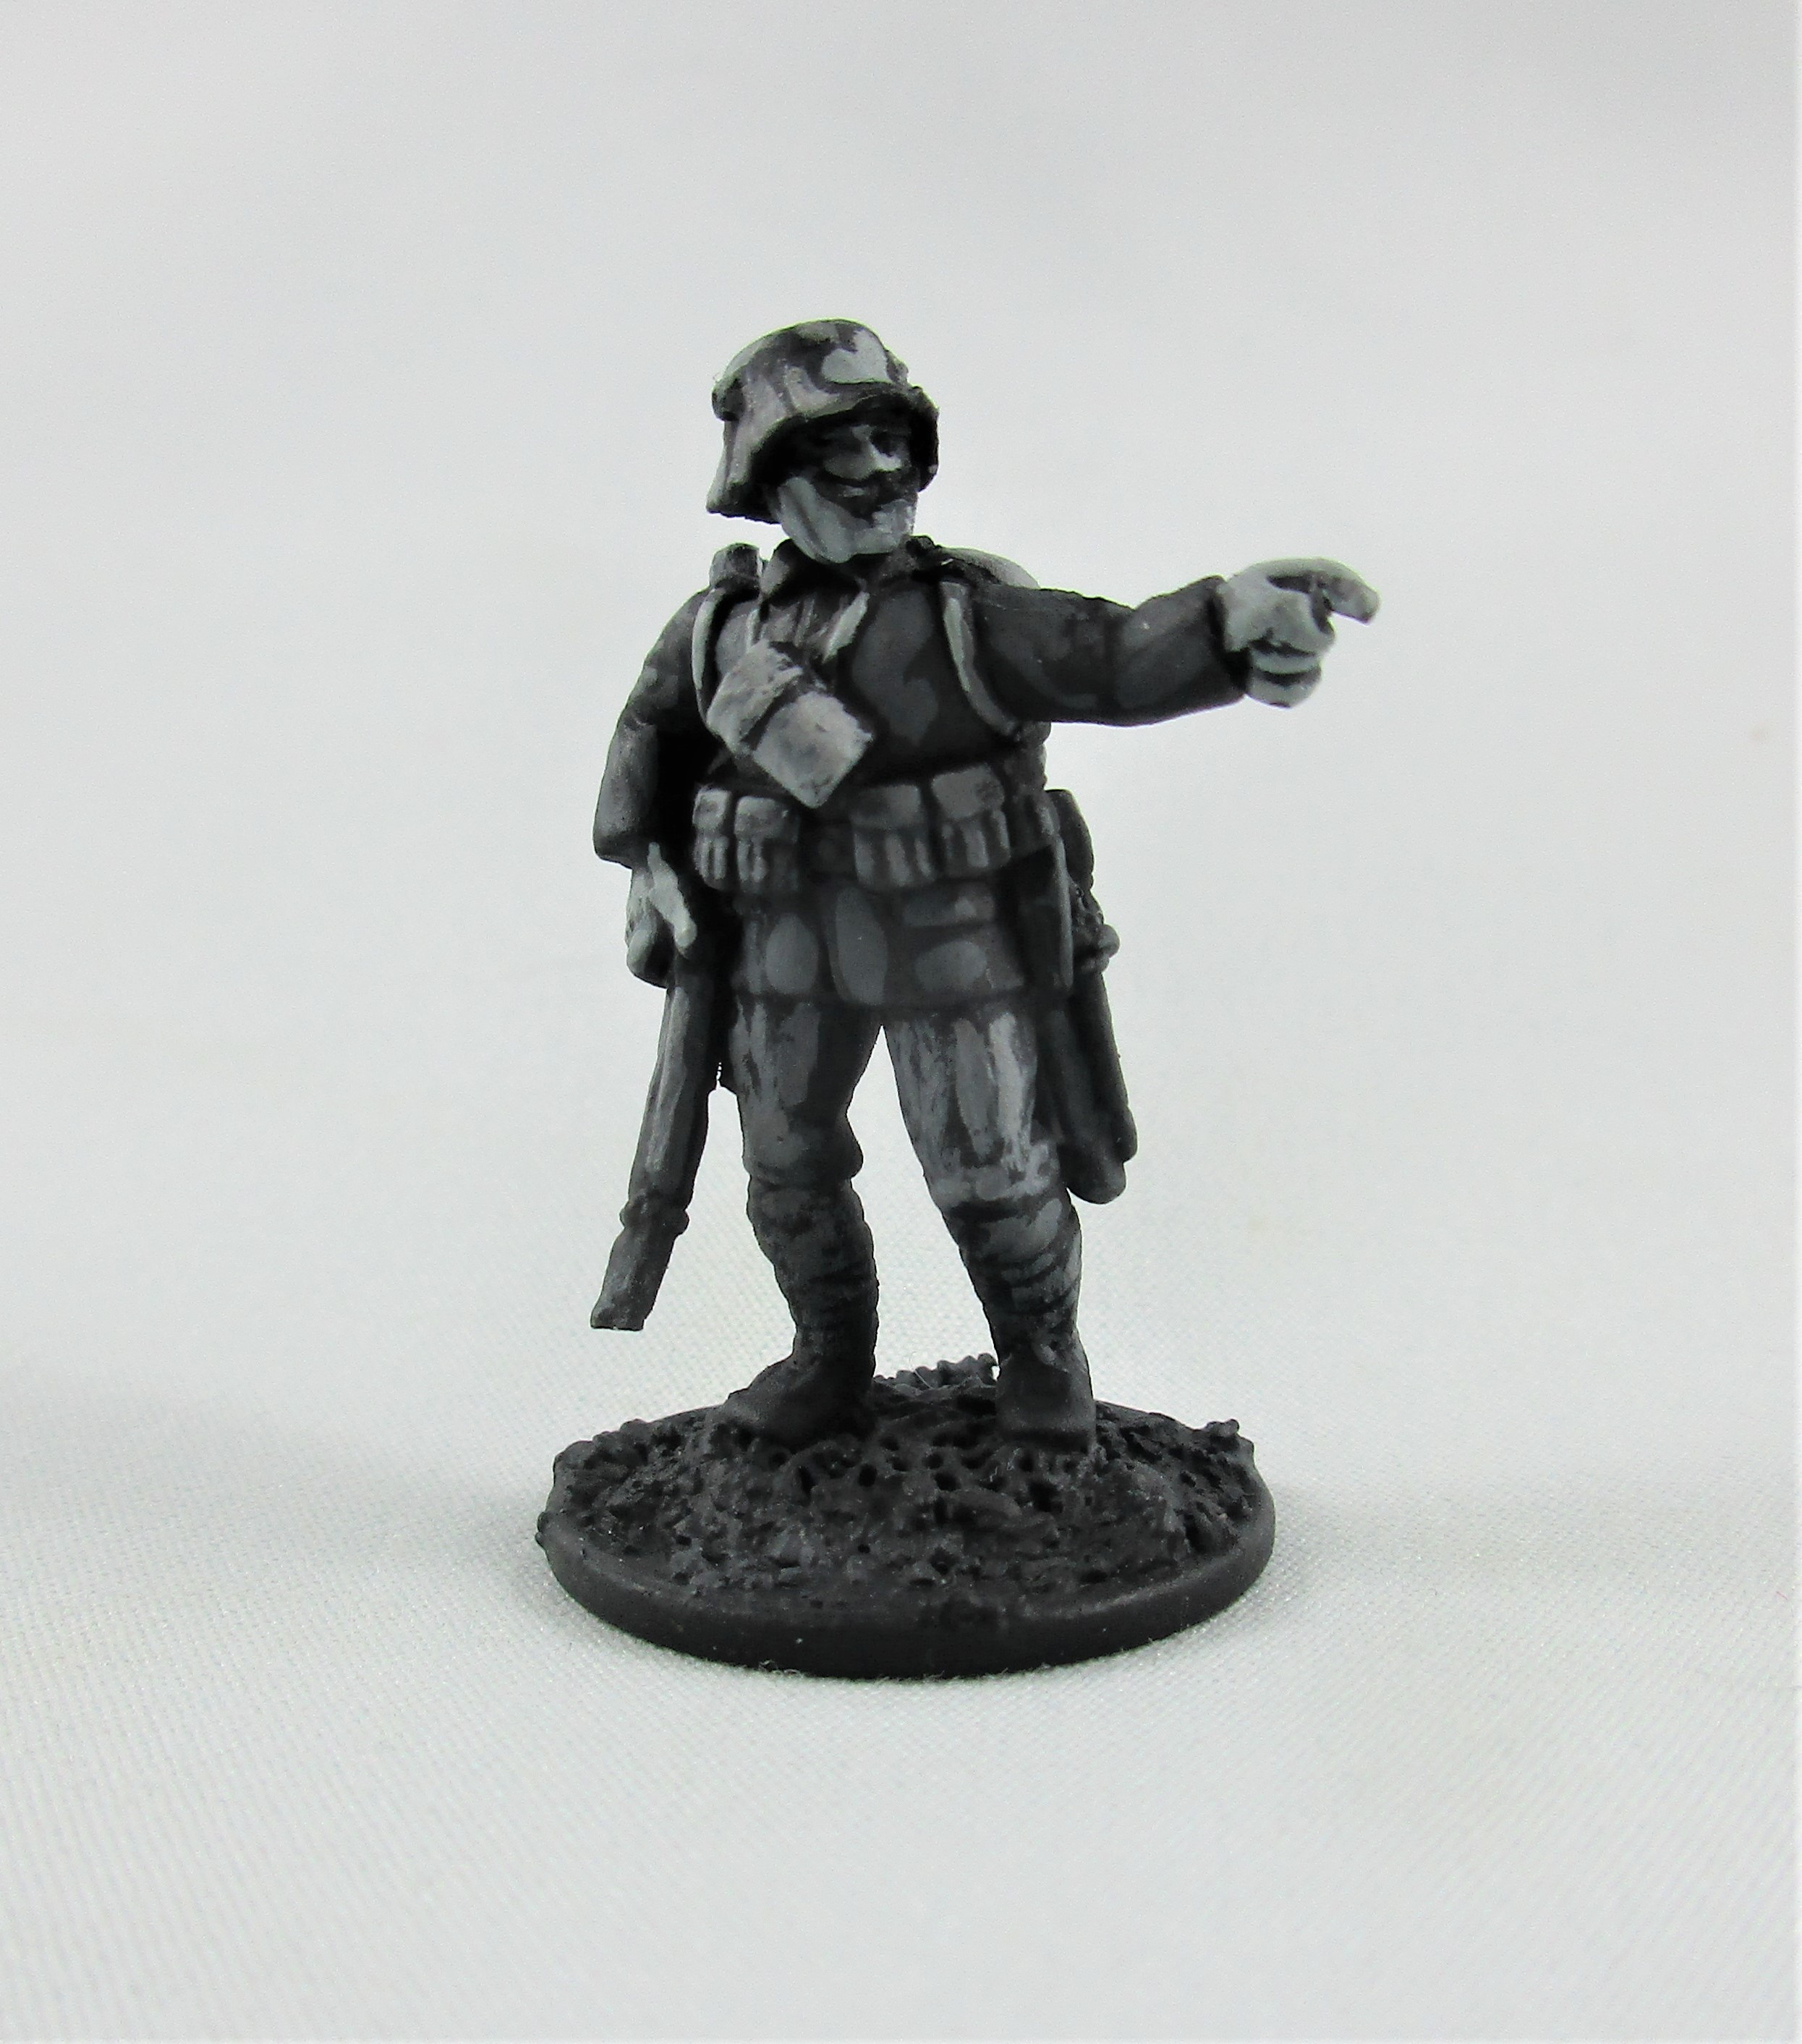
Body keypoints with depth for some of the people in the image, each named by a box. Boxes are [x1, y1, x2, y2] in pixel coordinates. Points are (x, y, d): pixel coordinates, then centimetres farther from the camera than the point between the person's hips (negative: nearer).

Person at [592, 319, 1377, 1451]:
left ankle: (1044, 1354, 32)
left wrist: (1232, 617, -47)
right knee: (789, 1174, 14)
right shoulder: (722, 625, -1)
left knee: (997, 1179, 3)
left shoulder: (970, 614, -13)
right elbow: (654, 731, 17)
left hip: (960, 948, -3)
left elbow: (1115, 656, -29)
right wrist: (651, 866, 11)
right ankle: (832, 1365, 39)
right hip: (789, 952, 4)